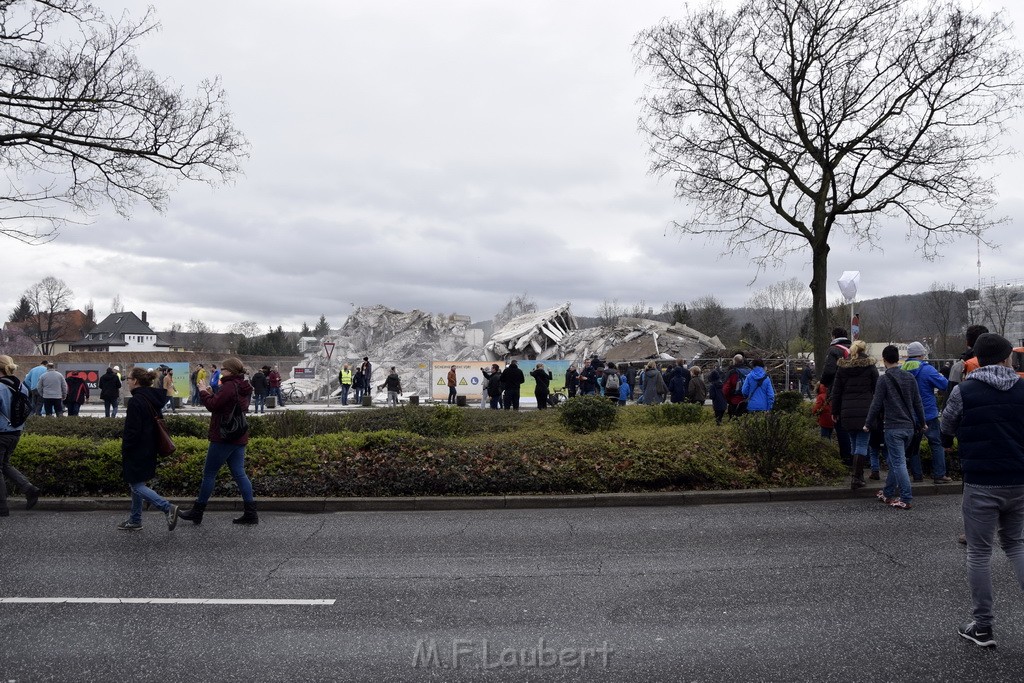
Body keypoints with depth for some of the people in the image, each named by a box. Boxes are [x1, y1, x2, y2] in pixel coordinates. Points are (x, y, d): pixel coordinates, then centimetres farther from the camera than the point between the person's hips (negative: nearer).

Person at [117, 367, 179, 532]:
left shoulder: (135, 401, -19)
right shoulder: (152, 399, 9)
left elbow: (132, 430, -21)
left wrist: (124, 449, -10)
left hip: (137, 451, -9)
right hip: (149, 450, 9)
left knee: (136, 486, -3)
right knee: (136, 484, 17)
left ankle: (168, 508, -11)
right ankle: (135, 520, 24)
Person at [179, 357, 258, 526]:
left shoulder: (229, 386, -17)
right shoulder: (244, 388, 13)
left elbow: (213, 405, -18)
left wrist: (203, 392, -2)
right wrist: (211, 393, 9)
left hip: (224, 437, -9)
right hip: (239, 437, 9)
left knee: (209, 473, 3)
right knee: (239, 474, 8)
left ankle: (197, 512, 15)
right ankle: (250, 513, 4)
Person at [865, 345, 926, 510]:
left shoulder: (884, 379, -9)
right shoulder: (910, 378, 7)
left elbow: (876, 404, -9)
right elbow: (918, 403, 11)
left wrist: (868, 424, 2)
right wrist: (922, 423, 22)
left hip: (893, 427, -6)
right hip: (909, 427, 6)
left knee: (898, 463, -4)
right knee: (895, 461, 17)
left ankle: (906, 499, -7)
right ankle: (888, 494, 25)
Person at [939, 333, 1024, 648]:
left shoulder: (963, 391, -8)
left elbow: (945, 432, 4)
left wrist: (948, 442, 26)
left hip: (981, 483, -4)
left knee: (979, 552, 6)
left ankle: (982, 627, 12)